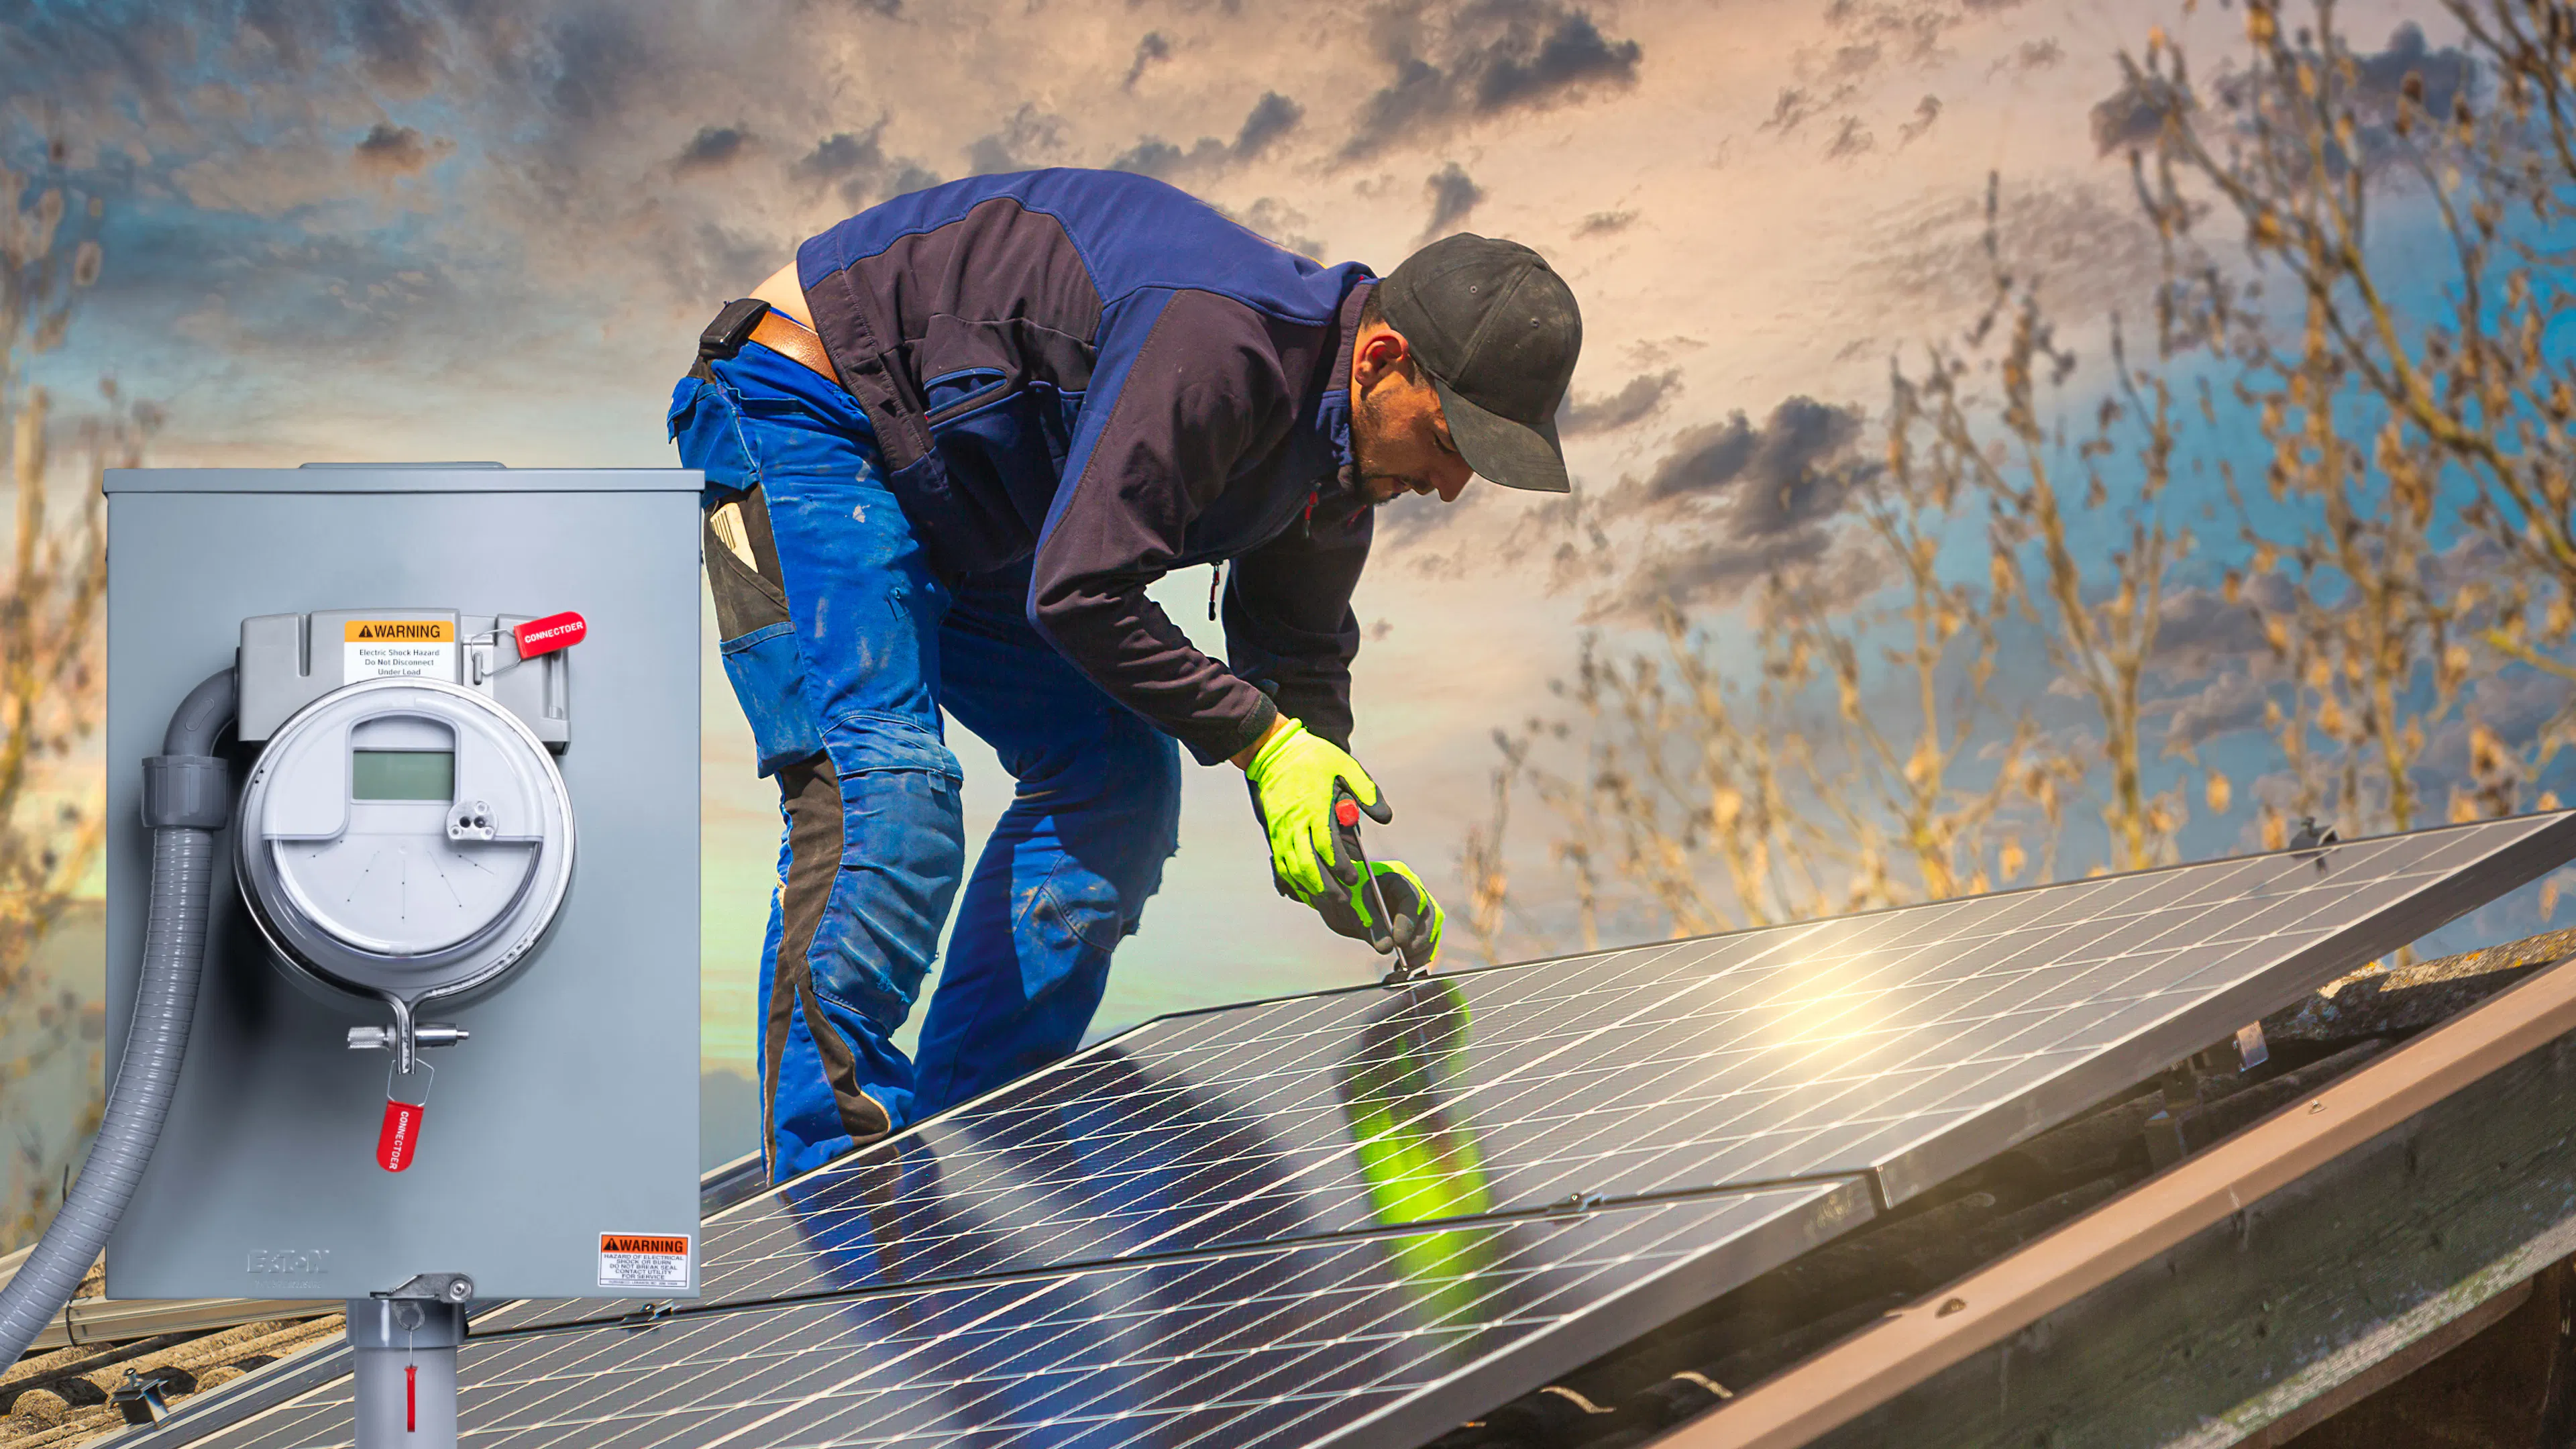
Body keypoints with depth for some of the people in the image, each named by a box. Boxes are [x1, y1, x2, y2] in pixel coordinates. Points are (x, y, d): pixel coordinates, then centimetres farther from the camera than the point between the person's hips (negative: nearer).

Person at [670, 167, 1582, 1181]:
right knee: (885, 792, -23)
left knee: (1118, 773, 3)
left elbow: (1299, 668, 9)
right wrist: (1259, 737, -24)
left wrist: (1338, 863, -6)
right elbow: (1077, 593, -31)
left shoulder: (1333, 452, -1)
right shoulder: (1216, 343, -33)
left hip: (956, 511, 10)